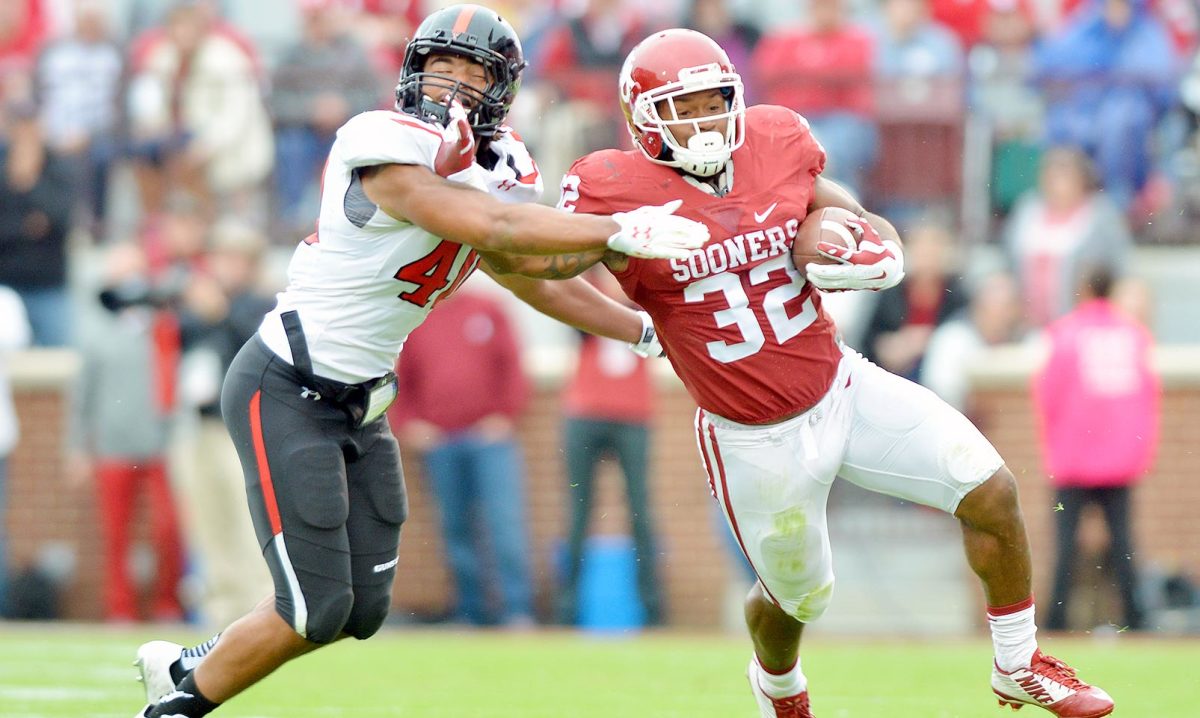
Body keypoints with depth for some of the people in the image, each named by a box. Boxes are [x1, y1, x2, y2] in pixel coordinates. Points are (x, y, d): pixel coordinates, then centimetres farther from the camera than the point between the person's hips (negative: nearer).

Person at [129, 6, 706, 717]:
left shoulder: (487, 172, 6)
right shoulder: (386, 152, -22)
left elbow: (537, 277, 19)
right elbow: (492, 228, -31)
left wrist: (649, 330, 17)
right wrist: (618, 229, -32)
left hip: (358, 406, 9)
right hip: (285, 392, -9)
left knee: (361, 611, 10)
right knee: (316, 609, -9)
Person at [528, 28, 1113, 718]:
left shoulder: (776, 149, -5)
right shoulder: (622, 191, -17)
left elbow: (874, 233, 7)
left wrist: (873, 262, -15)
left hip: (843, 387, 4)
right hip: (758, 439, -4)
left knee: (992, 492, -4)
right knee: (798, 597, 13)